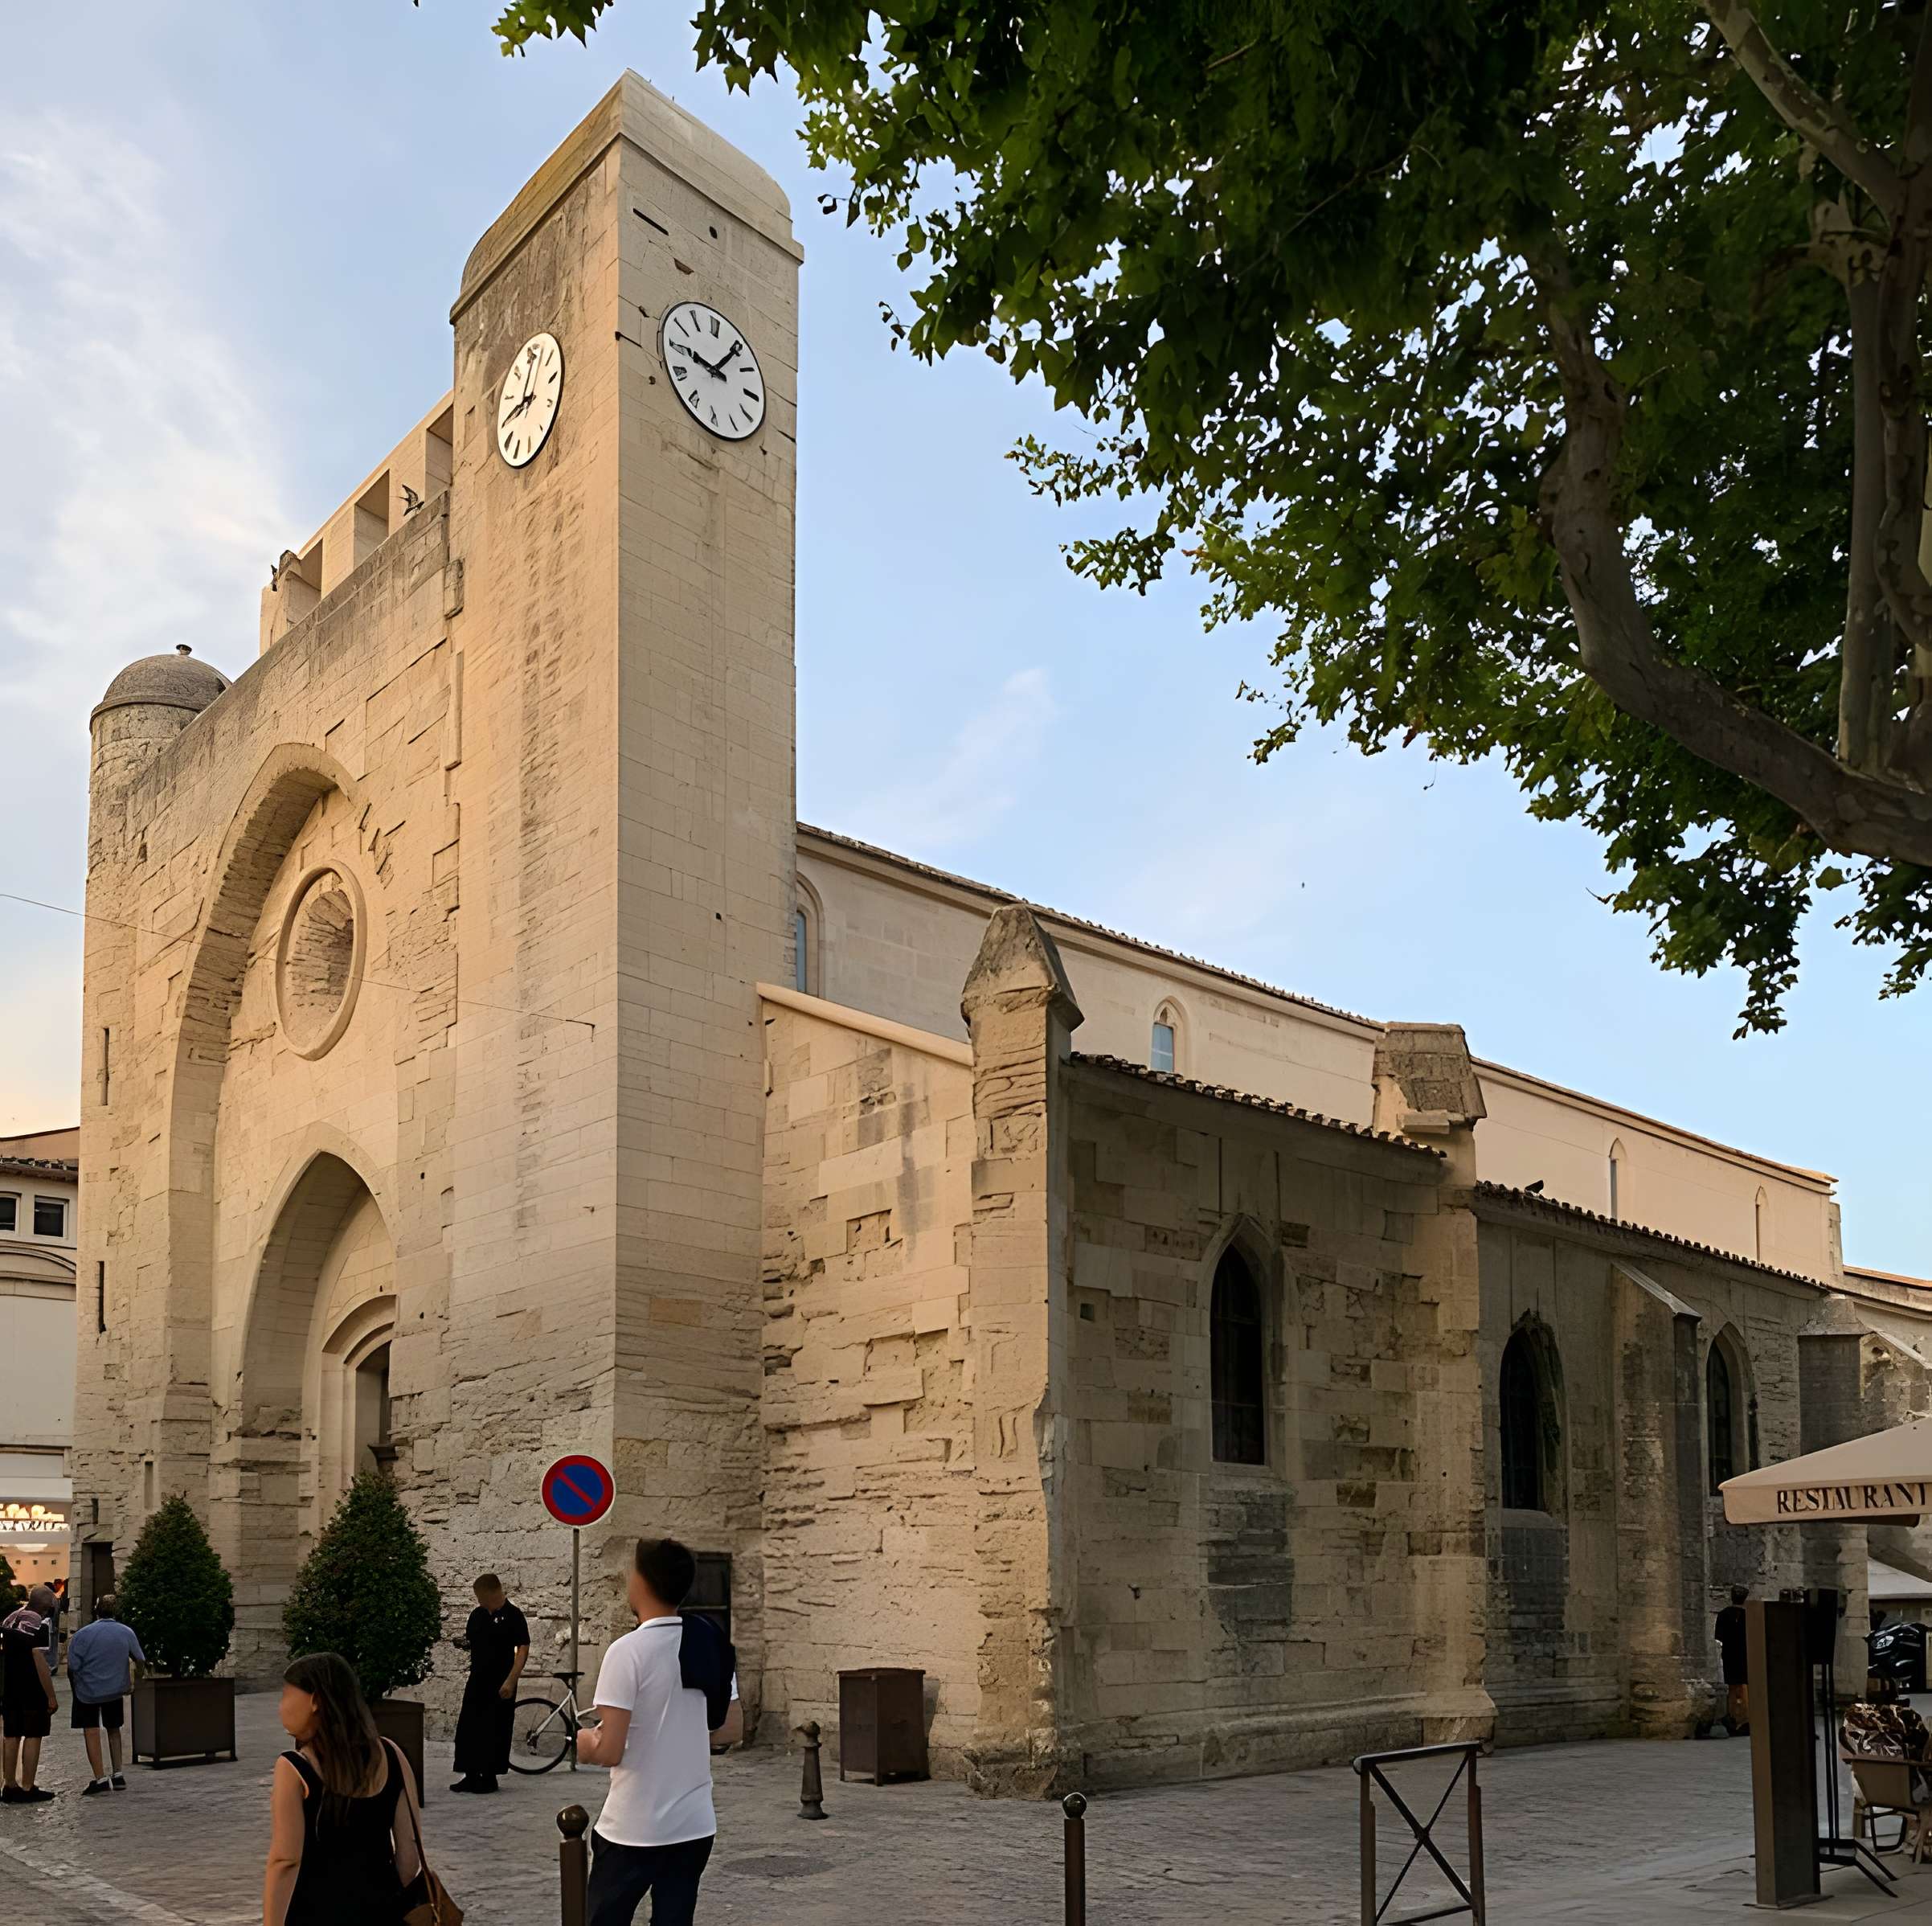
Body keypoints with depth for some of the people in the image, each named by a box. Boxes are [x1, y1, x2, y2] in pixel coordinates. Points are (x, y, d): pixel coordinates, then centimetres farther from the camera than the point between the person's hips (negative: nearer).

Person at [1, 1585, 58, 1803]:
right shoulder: (40, 1624, -14)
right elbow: (40, 1662, -20)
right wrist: (51, 1696, -16)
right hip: (32, 1689, -7)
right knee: (33, 1736, 0)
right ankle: (27, 1789, 0)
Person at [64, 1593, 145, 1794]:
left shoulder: (83, 1634, -14)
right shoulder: (127, 1633, -4)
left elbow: (72, 1667, -13)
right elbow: (140, 1661, 5)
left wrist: (74, 1691, 5)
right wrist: (131, 1683, 22)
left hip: (88, 1690, -3)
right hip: (115, 1690, 3)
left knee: (91, 1733, 1)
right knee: (113, 1730, 17)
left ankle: (100, 1779, -4)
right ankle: (117, 1776, 16)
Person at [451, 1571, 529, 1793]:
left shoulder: (513, 1616, -10)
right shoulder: (478, 1614, 9)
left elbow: (523, 1649, -12)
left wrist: (511, 1680, -18)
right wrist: (462, 1642, -4)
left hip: (500, 1684, -7)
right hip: (477, 1680, 7)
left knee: (495, 1731, -1)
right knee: (467, 1728, 5)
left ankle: (489, 1777, 8)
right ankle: (471, 1776, 14)